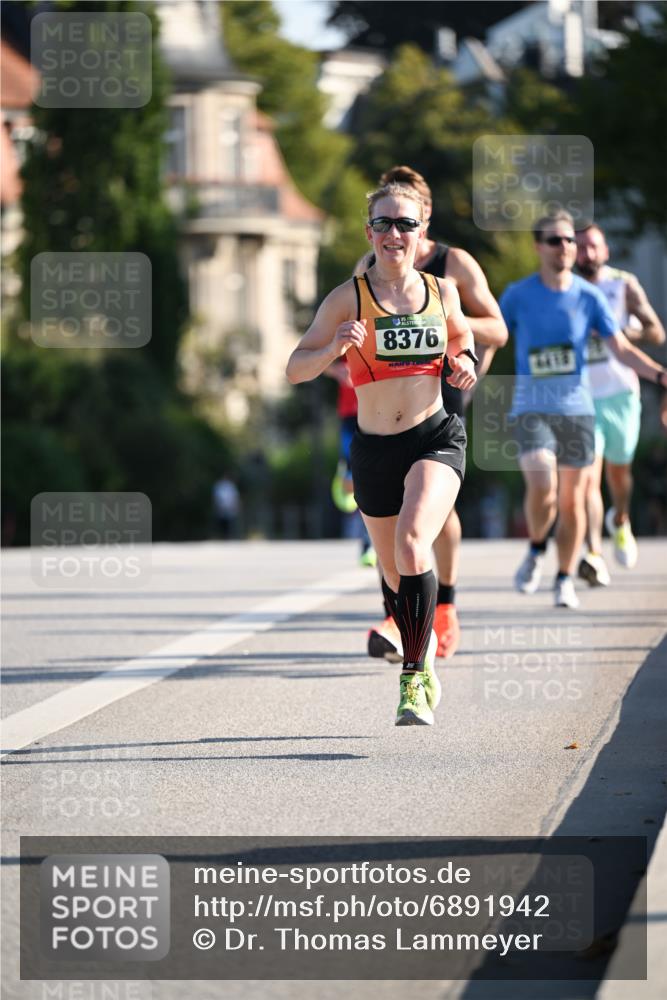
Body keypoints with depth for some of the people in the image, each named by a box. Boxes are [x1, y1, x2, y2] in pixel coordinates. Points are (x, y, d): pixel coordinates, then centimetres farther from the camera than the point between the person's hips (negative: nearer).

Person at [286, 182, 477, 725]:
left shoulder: (442, 292, 4)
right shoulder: (348, 299, -3)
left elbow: (462, 336, 26)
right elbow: (296, 368, -5)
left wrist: (466, 363, 4)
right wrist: (334, 347, -25)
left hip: (436, 439, -1)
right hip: (374, 450, 1)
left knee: (412, 544, -26)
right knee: (395, 575, 13)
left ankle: (414, 679, -23)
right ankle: (427, 663, 39)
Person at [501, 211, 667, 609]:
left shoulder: (589, 296, 3)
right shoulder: (518, 295, 0)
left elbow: (622, 348, 5)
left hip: (577, 409, 2)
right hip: (532, 408, -2)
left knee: (572, 499, 2)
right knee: (541, 487, -21)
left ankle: (566, 579, 17)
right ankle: (537, 551, 7)